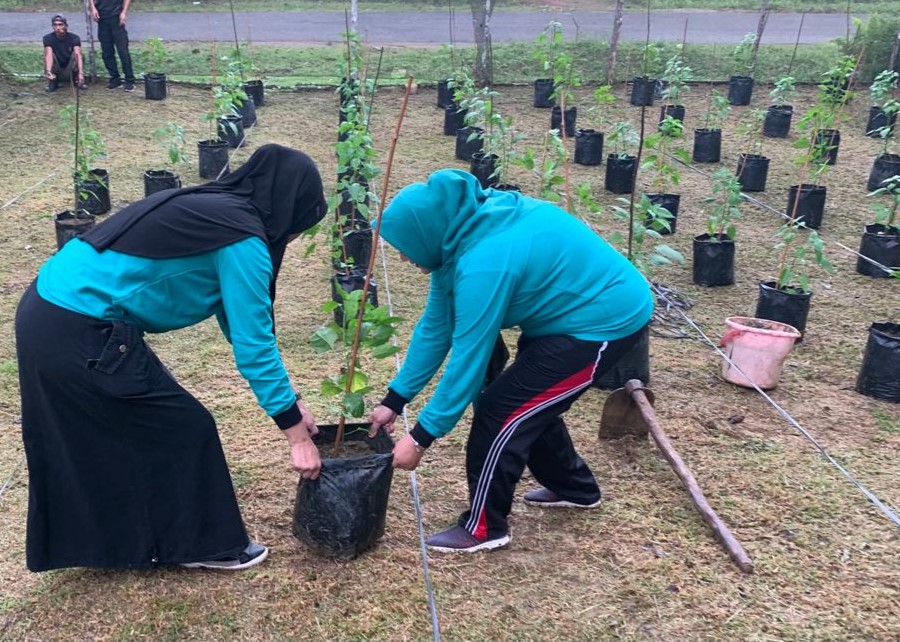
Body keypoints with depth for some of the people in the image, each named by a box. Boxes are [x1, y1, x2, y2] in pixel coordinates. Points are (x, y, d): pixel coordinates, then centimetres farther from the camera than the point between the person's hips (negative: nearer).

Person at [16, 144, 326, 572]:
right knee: (183, 429, 6)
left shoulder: (214, 211, 14)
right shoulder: (241, 238, -14)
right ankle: (205, 544, 22)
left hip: (48, 314, 10)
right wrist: (297, 434, -6)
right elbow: (254, 344, -14)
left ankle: (116, 541, 42)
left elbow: (239, 324, 17)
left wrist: (291, 401, 19)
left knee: (91, 438, 25)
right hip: (80, 334, -9)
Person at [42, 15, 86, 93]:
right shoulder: (48, 38, -14)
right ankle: (52, 82, -12)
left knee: (75, 54, -24)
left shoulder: (74, 38, -14)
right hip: (56, 73, 0)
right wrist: (48, 71, -50)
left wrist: (81, 73, -48)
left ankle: (77, 80, -10)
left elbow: (78, 55, -31)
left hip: (70, 73, 0)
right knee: (51, 55, -26)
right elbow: (48, 55, -31)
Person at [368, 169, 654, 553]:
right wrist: (394, 400, 6)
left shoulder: (483, 265, -31)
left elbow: (470, 359, -25)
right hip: (605, 306, 10)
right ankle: (573, 487, 40)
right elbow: (435, 326, 4)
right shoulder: (460, 234, -2)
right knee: (529, 400, 21)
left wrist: (421, 437, -15)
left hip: (607, 320, -9)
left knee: (501, 410, -7)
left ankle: (484, 527, 9)